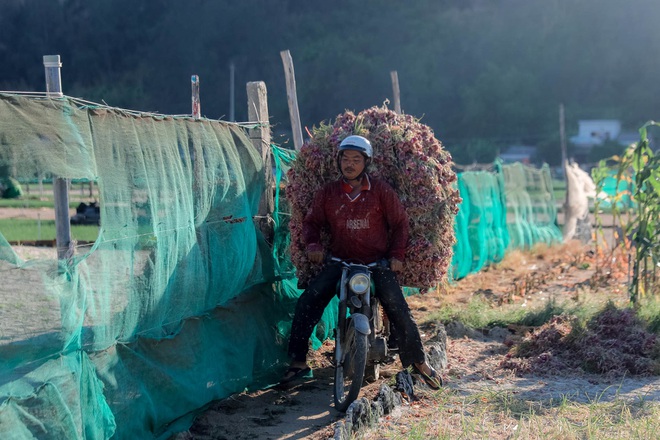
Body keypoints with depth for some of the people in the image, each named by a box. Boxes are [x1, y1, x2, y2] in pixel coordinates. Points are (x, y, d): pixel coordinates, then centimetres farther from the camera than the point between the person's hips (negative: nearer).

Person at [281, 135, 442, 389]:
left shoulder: (381, 191, 0)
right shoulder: (327, 193, 5)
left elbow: (399, 223, 5)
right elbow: (312, 222, 11)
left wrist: (396, 255, -5)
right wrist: (313, 244, -8)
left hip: (377, 263, -1)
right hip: (339, 261, 2)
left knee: (399, 311, -9)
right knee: (306, 304, -16)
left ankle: (418, 362, 12)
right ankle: (298, 363, -9)